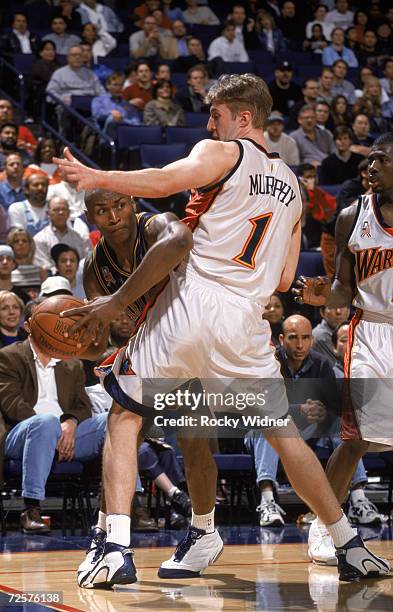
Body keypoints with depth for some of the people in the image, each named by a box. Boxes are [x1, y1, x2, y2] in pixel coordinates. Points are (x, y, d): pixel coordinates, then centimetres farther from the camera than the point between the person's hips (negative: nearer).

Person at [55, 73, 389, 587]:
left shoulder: (222, 153, 2)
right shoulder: (292, 185, 21)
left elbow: (162, 182, -17)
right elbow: (284, 280, 21)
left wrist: (95, 177, -10)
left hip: (190, 307, -5)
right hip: (246, 322, 5)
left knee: (124, 419, 7)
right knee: (283, 433, 17)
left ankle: (118, 547, -6)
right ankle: (351, 548, 18)